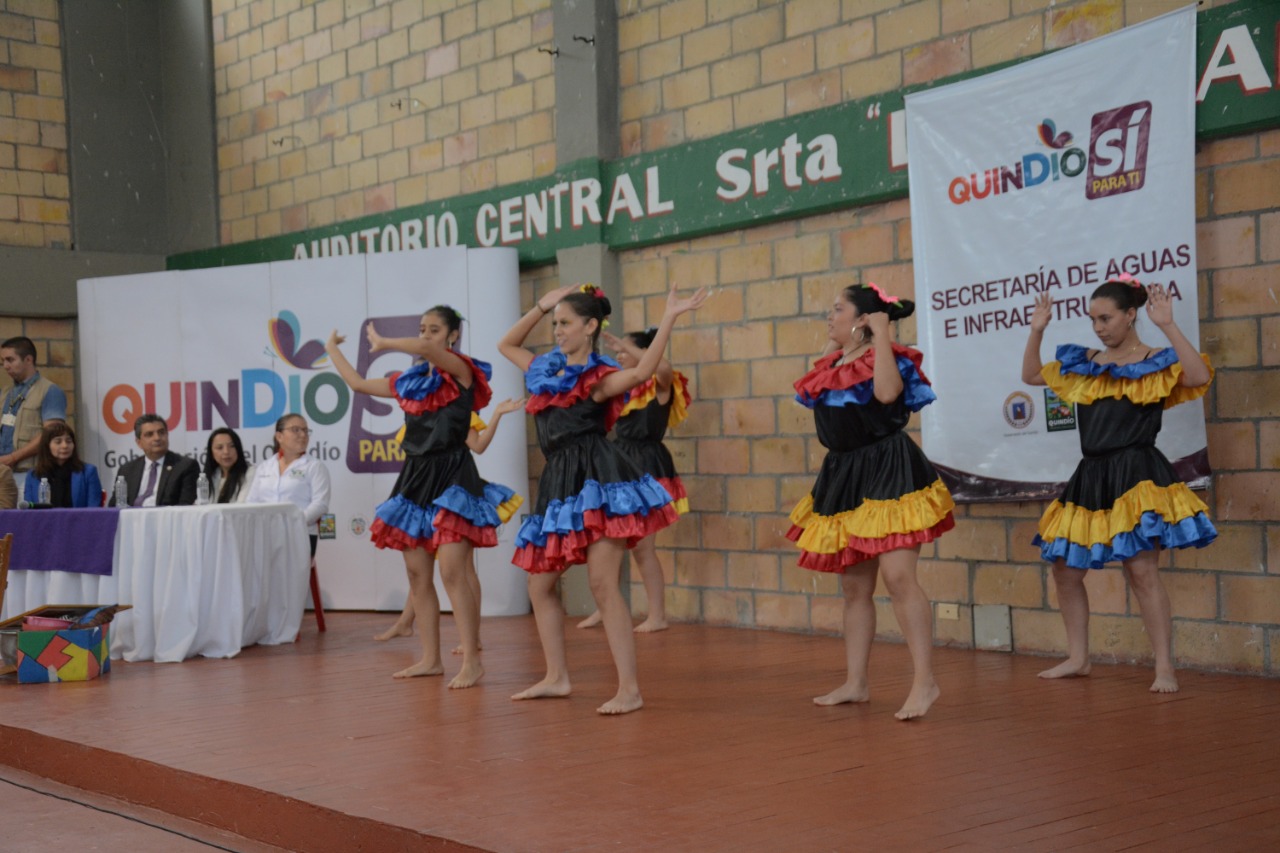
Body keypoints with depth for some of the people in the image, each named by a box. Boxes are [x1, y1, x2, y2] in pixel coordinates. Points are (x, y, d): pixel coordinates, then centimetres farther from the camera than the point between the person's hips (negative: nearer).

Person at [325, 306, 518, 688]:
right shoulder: (409, 381, 15)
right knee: (417, 575, 7)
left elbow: (427, 350, -24)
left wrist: (383, 343, -11)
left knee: (452, 574, -13)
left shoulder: (462, 371, -4)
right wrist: (332, 349, 31)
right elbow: (358, 383, 24)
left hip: (451, 477, -7)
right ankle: (430, 658, 15)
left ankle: (472, 662, -10)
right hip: (415, 477, 7)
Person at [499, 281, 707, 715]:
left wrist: (669, 317, -26)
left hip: (596, 480, -8)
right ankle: (556, 677, 24)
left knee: (602, 585, -14)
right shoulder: (546, 371, 19)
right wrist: (542, 305, 24)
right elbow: (506, 344, 33)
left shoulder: (598, 378, -3)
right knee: (539, 585, 12)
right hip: (558, 483, 8)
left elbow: (641, 372, -23)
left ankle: (629, 689, -13)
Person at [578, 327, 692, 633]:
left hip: (646, 468, -7)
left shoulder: (659, 385, -8)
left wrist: (625, 344, -26)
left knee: (642, 545, -4)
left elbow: (664, 367, -32)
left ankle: (657, 616, 5)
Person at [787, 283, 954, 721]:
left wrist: (882, 335, -20)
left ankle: (924, 680, -8)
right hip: (843, 476, 8)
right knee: (854, 586, 12)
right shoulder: (832, 365, 13)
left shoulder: (888, 357, -10)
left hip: (889, 472, -8)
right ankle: (855, 683, 20)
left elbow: (886, 392, -29)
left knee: (897, 575, -15)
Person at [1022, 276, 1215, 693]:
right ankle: (1077, 658, 23)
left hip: (1137, 477, -7)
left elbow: (1200, 377, -22)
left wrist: (1168, 326, -25)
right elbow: (1031, 375, 23)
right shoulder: (1084, 363, 14)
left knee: (1141, 570, -11)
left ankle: (1165, 669, -3)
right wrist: (1036, 331, 12)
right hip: (1091, 476, 7)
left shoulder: (1156, 362, -3)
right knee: (1065, 568, 10)